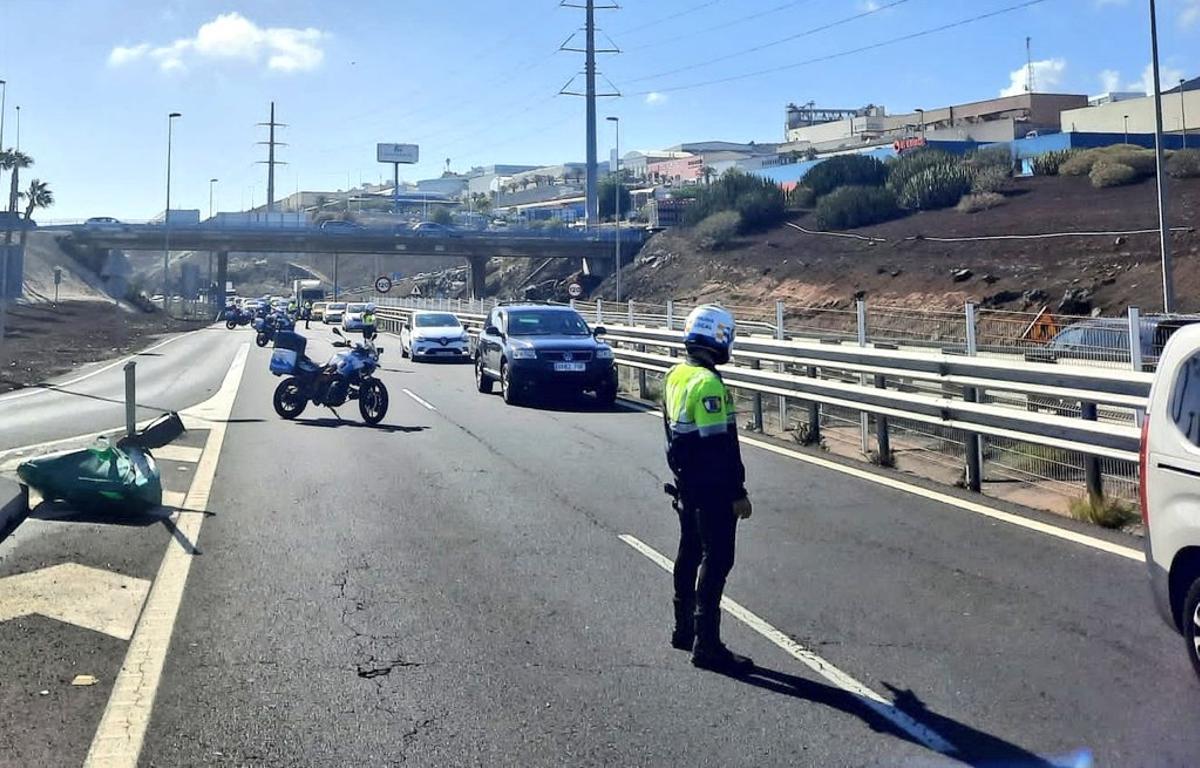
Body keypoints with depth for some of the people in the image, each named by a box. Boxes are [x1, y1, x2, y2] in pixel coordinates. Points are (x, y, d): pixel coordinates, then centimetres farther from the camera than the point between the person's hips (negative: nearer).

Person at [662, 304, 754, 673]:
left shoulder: (675, 376, 7)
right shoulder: (708, 384, -22)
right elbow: (721, 445, -23)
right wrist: (737, 493, -18)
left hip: (686, 485, 10)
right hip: (712, 490, -9)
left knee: (690, 554, 18)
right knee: (716, 562, -4)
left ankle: (684, 629, 30)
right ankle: (706, 645, -1)